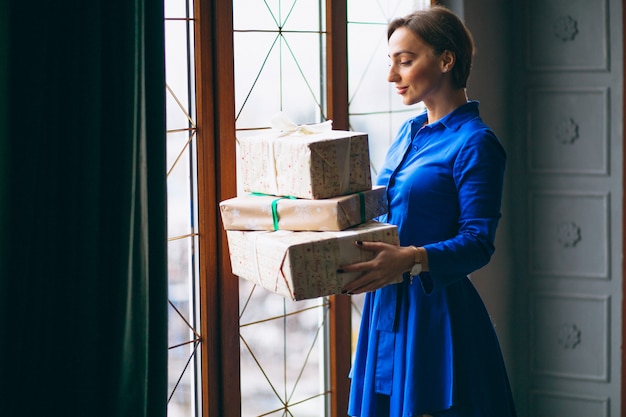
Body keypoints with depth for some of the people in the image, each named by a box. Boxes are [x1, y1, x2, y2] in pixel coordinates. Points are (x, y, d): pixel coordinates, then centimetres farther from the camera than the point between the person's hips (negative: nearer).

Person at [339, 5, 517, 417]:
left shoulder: (475, 143, -11)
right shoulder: (410, 132, 13)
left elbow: (478, 243, -18)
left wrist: (413, 259, -34)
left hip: (437, 312, -8)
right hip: (388, 307, 8)